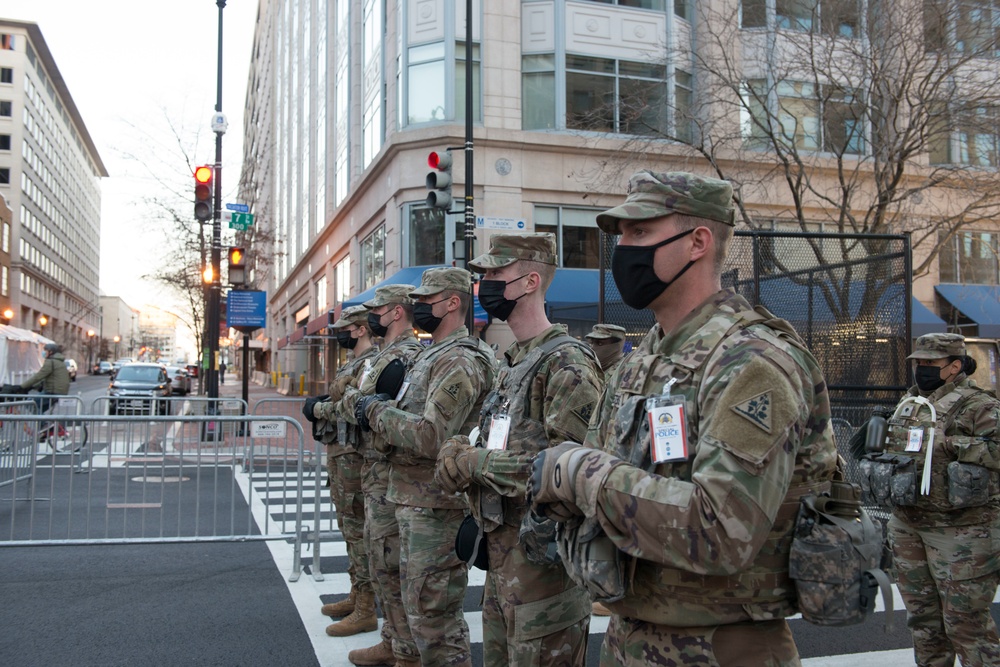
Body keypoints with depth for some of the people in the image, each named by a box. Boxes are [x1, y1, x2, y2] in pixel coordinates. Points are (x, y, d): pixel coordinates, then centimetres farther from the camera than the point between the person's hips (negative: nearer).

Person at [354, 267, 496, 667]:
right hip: (416, 500, 11)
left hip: (435, 508, -11)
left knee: (433, 614, -3)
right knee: (420, 606, 20)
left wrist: (376, 411, -14)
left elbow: (430, 436, -27)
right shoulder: (435, 355, 16)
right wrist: (381, 411, 0)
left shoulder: (459, 362, -18)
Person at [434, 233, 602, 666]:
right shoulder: (511, 363, 14)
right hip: (501, 552, 9)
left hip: (544, 554, -9)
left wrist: (475, 462, -17)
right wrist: (460, 456, -2)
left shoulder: (567, 363, -16)